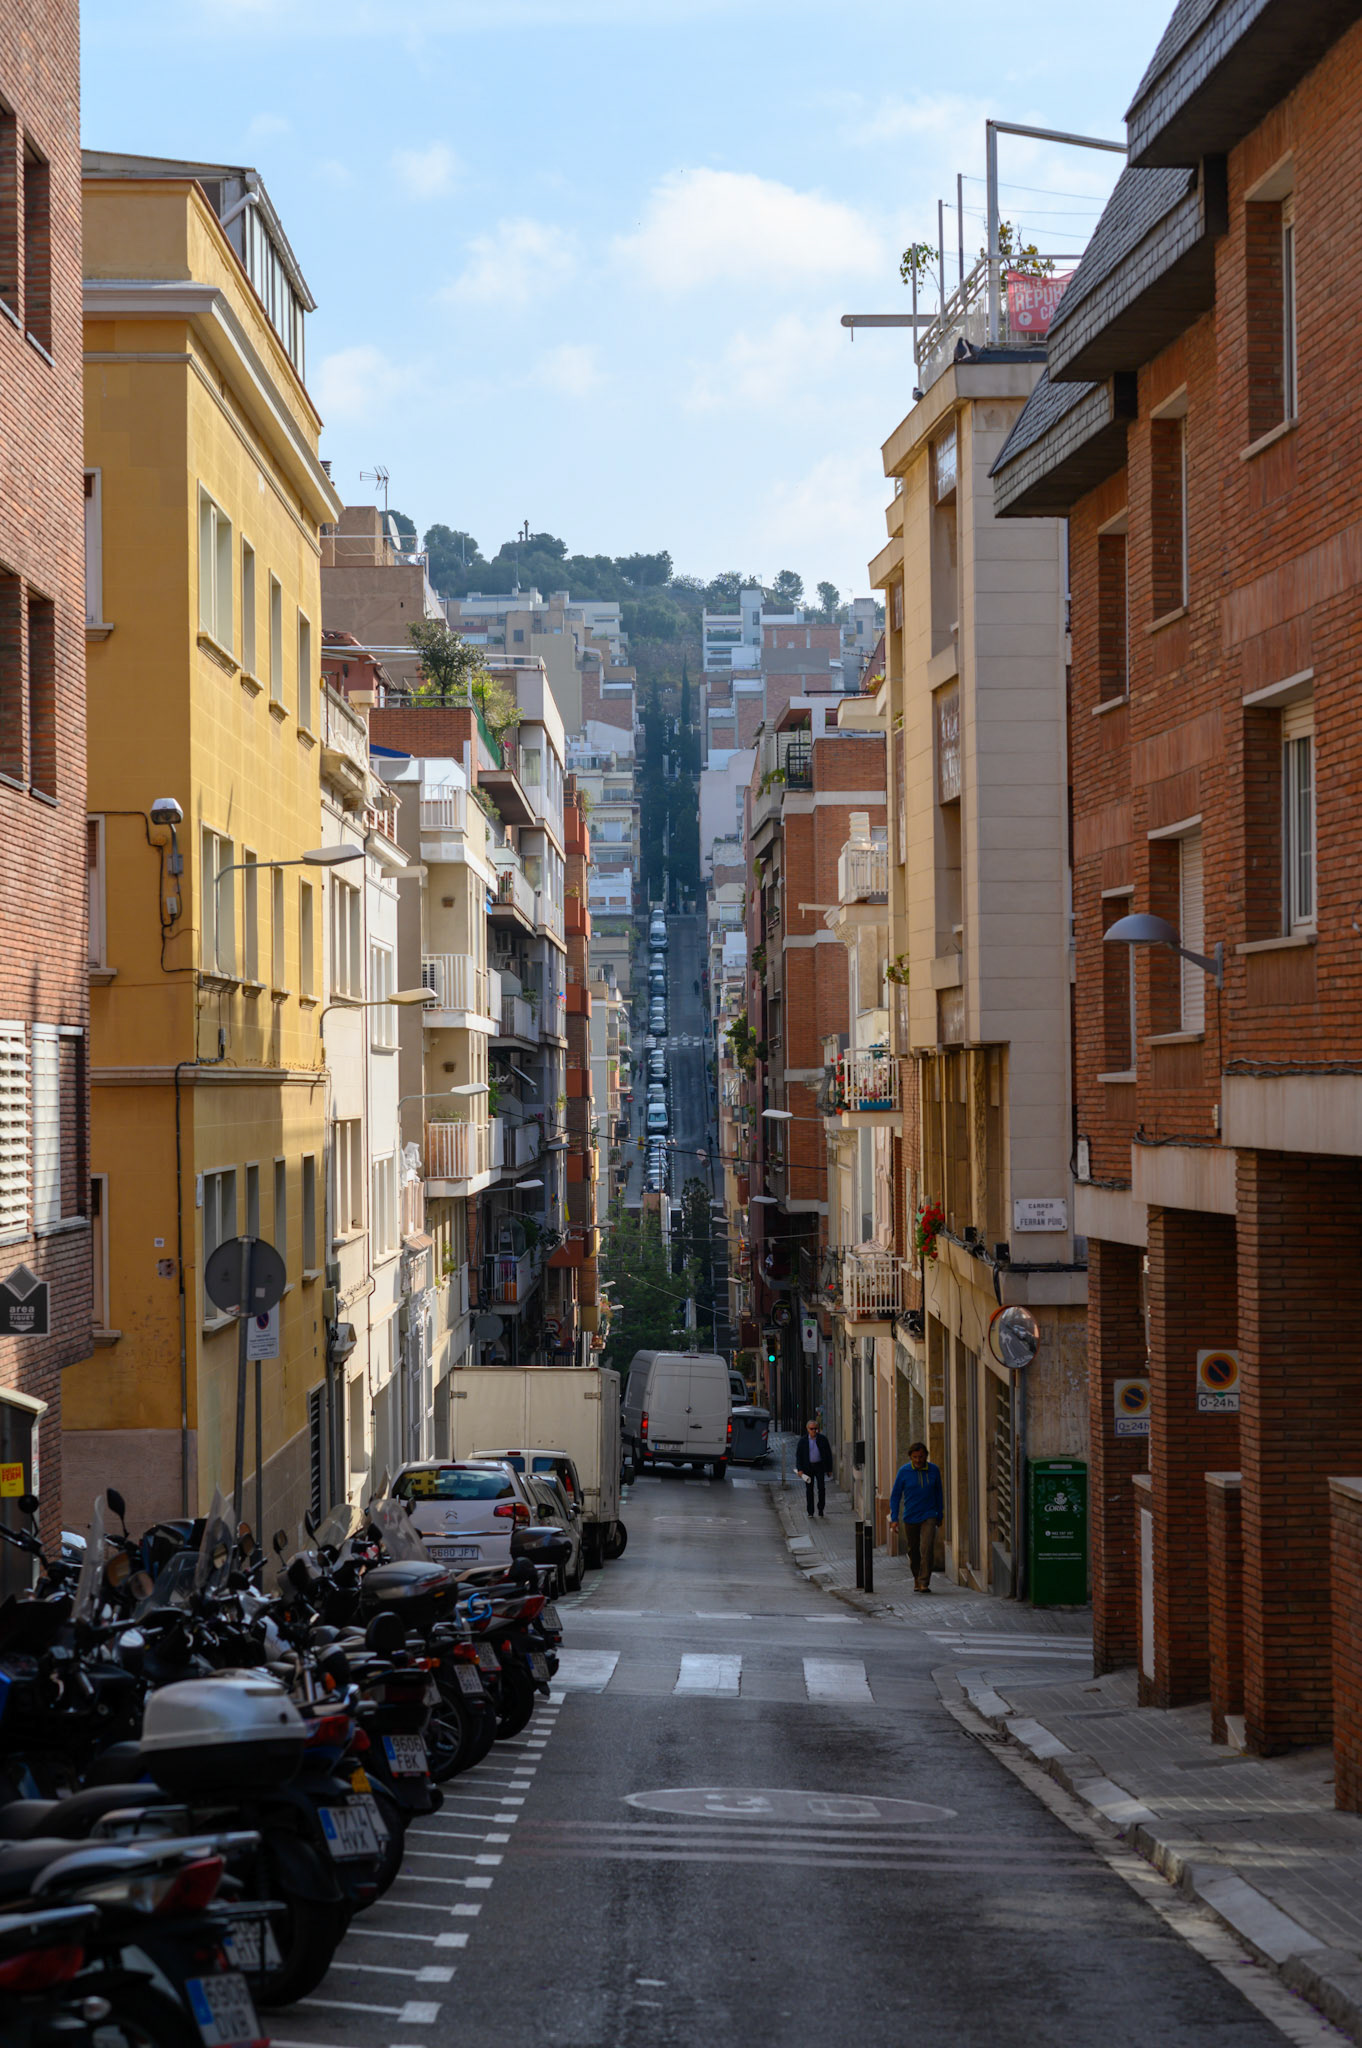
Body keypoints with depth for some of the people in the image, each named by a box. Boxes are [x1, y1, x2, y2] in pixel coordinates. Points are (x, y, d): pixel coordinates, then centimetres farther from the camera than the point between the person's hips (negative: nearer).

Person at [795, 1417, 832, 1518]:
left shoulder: (822, 1439, -1)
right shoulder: (803, 1440, 0)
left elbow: (828, 1454, 4)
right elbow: (798, 1455, 1)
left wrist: (829, 1468, 2)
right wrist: (799, 1469, -9)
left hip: (820, 1466, 0)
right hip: (808, 1467, 0)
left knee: (821, 1488, -8)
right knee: (809, 1490, 1)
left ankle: (820, 1508, 12)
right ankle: (810, 1512, 7)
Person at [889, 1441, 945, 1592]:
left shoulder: (934, 1470, -3)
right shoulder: (903, 1472, -8)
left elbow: (938, 1493, 10)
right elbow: (895, 1496, -3)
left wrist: (940, 1516, 16)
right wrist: (894, 1519, -10)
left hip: (929, 1517, -1)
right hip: (910, 1517, 1)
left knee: (926, 1549, -16)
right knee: (914, 1551, 12)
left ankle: (924, 1583, -16)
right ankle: (917, 1579, 34)